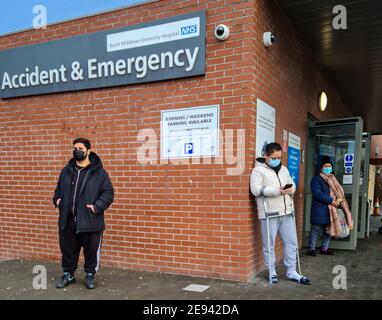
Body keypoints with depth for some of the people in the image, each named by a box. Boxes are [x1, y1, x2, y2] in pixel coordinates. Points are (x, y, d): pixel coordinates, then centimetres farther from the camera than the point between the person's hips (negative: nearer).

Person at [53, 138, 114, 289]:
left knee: (91, 250, 8)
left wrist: (97, 206, -17)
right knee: (68, 249, 16)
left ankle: (90, 275, 28)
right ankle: (68, 275, 35)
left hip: (90, 221, -4)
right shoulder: (66, 171, 10)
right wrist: (57, 199, 4)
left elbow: (108, 193, -6)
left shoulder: (99, 172, -5)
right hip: (67, 220, 4)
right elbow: (59, 189, 23)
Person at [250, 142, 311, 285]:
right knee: (269, 245, 4)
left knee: (291, 242, 10)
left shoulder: (284, 169, 17)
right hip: (269, 214, -6)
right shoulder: (258, 170, -5)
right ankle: (272, 272, 19)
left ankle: (291, 272, 23)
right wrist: (277, 190, -25)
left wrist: (290, 189, -5)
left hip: (286, 213, 6)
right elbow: (256, 189, -17)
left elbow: (292, 184, 21)